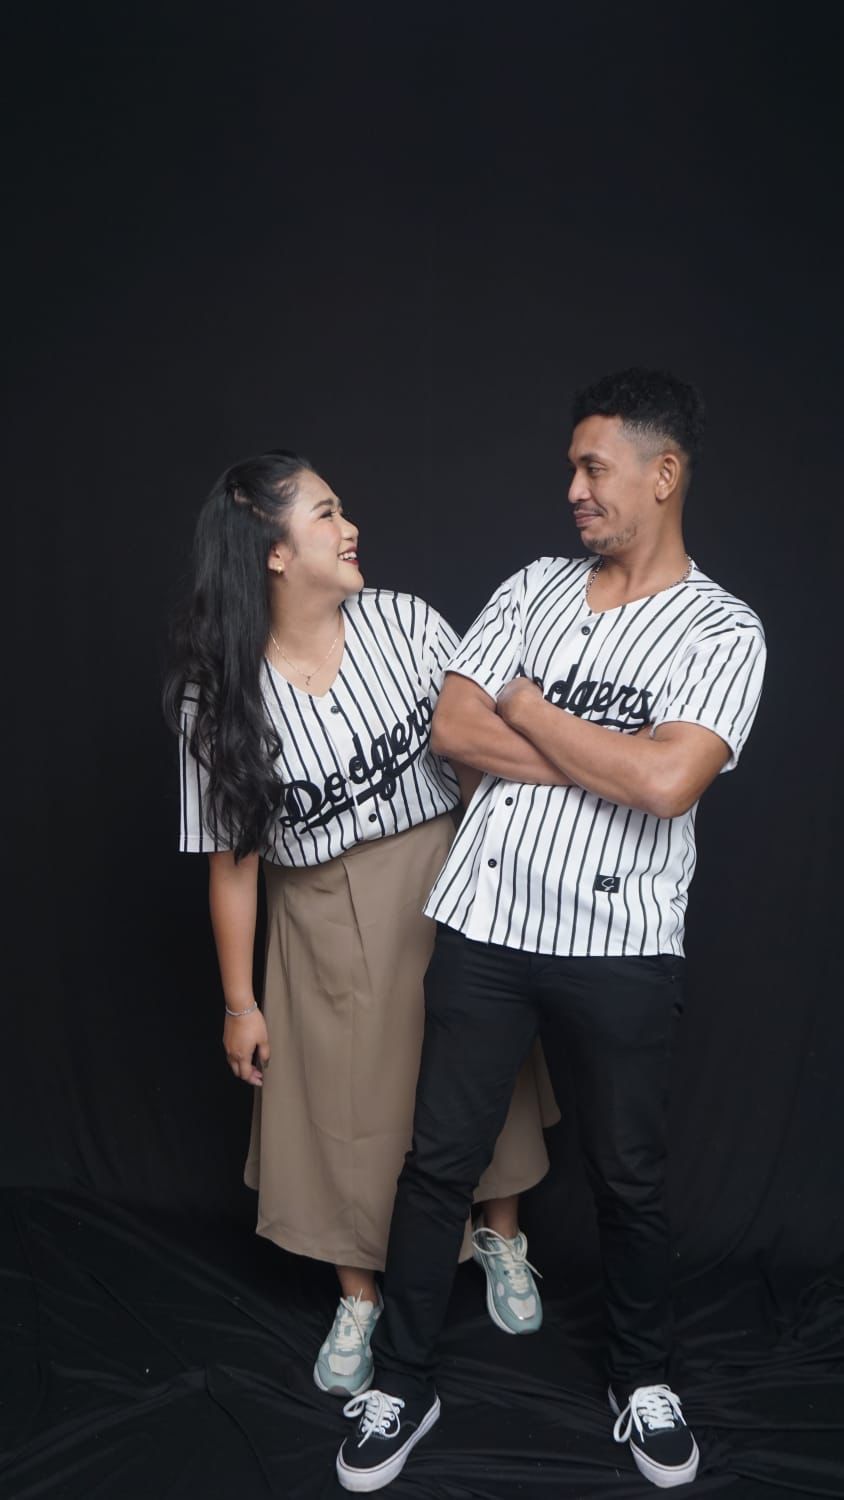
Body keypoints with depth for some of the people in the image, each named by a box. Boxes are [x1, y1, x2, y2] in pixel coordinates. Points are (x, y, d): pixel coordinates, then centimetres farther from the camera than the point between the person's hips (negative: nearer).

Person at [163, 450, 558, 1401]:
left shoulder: (402, 623, -9)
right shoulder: (219, 697, -12)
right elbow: (232, 860, -6)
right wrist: (239, 1002, -1)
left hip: (447, 888, 2)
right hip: (327, 925, -1)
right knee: (349, 1108, 13)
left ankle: (501, 1237, 47)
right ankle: (360, 1297, 39)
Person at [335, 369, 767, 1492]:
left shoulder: (724, 631, -3)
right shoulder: (535, 586, 8)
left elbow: (668, 783, -20)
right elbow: (453, 730, -3)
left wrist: (527, 707, -8)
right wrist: (611, 756, -10)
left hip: (622, 946, -2)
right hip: (487, 923, 2)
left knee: (630, 1177, 15)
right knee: (440, 1161, 9)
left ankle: (643, 1383, 40)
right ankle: (402, 1387, 29)